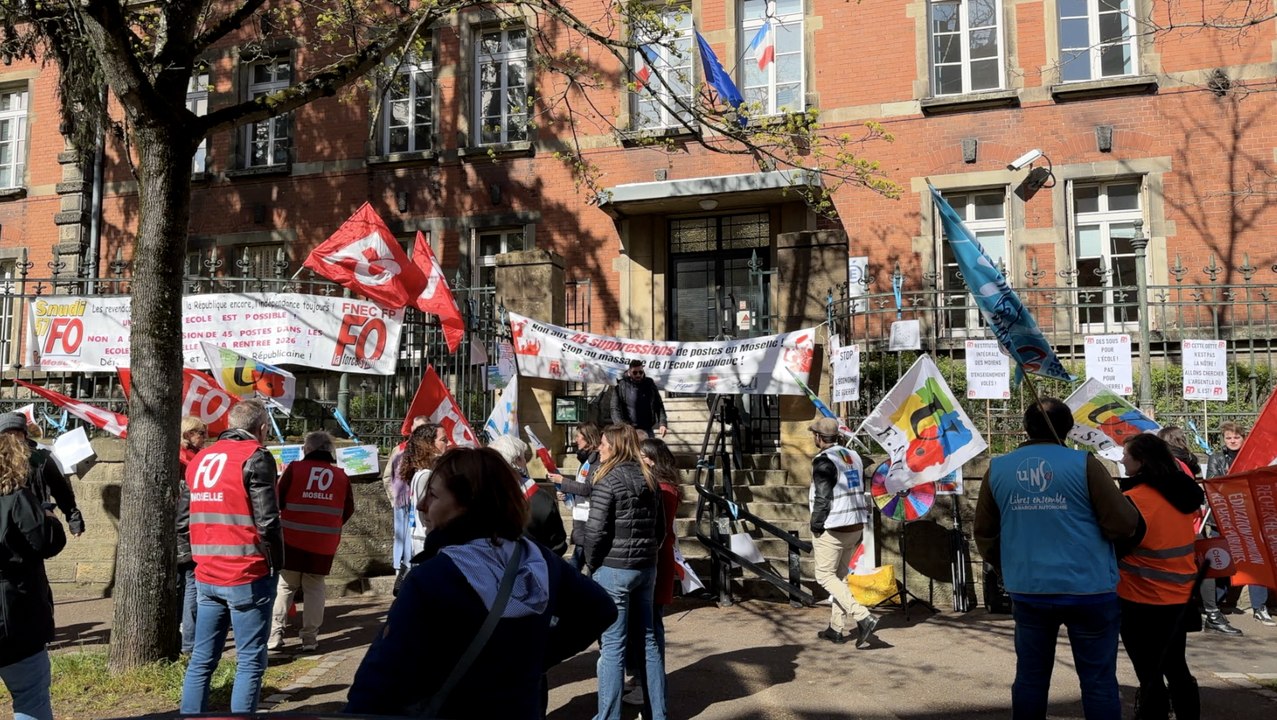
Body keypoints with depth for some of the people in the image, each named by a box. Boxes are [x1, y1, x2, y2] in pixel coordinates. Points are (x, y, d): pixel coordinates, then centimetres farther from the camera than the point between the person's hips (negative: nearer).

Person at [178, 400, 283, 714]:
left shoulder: (200, 459, 13)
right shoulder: (255, 457, -10)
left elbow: (182, 519, 11)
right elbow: (267, 521, -16)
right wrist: (277, 563, -4)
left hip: (206, 576, 7)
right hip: (247, 576, -7)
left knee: (202, 659, 13)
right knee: (250, 661, 1)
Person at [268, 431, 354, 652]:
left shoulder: (294, 468, -4)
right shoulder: (341, 476, 4)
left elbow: (278, 501, -1)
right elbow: (348, 510, 7)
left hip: (292, 539, -1)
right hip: (324, 543, 1)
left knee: (283, 586, 11)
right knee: (314, 589, 10)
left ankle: (274, 634, 7)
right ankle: (310, 638, 7)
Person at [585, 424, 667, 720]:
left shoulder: (608, 481, -13)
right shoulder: (649, 479, 9)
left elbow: (595, 531, -16)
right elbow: (660, 529, 12)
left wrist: (592, 563, -1)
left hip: (613, 570, -7)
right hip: (647, 569, 7)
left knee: (612, 645, -1)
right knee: (648, 640, 14)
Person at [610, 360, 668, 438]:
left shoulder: (649, 384, 6)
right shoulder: (621, 386, -3)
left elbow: (659, 405, 6)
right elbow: (615, 409, -8)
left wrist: (662, 423, -9)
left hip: (647, 430, 3)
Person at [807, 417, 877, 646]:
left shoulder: (823, 461, -14)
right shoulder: (854, 456, 11)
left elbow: (822, 500, -17)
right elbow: (862, 494, 13)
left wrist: (815, 531, -9)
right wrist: (860, 530, 17)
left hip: (833, 530, -8)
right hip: (856, 526, 8)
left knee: (825, 576, 1)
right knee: (840, 576, 15)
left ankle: (863, 616, -12)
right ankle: (837, 629, 18)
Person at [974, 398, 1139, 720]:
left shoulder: (998, 469, 1)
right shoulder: (1083, 464, -9)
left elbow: (984, 534, 7)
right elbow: (1123, 525, -9)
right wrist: (1126, 507, 13)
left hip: (1027, 591, 3)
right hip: (1089, 590, -3)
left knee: (1030, 676, 14)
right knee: (1098, 680, 8)